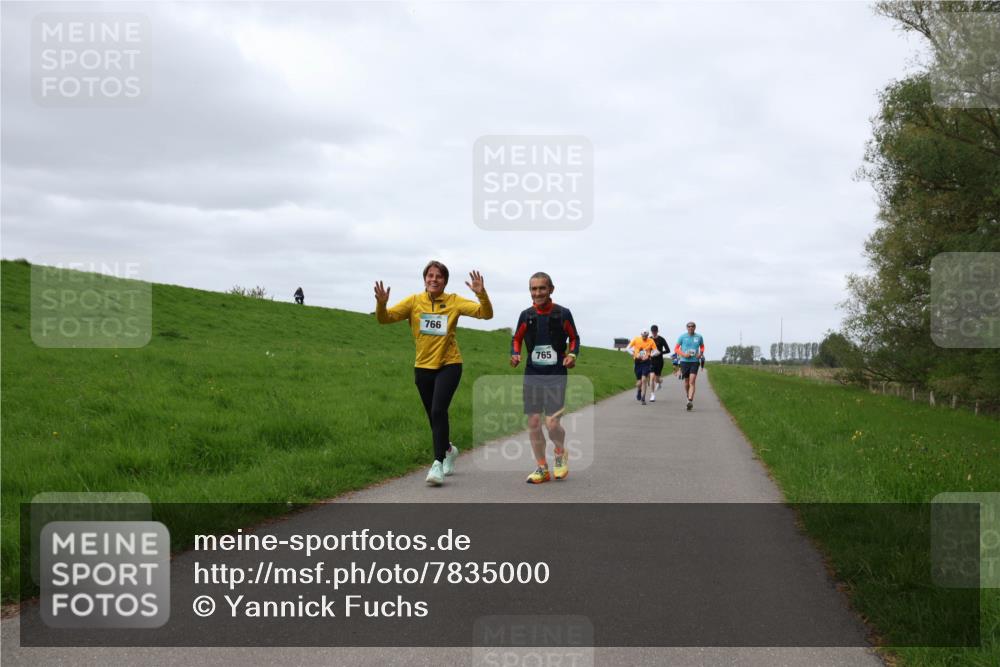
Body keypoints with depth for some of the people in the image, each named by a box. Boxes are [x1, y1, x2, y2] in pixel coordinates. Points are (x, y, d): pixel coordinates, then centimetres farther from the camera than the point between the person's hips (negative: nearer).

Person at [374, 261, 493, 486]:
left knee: (438, 411, -21)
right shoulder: (414, 301, -1)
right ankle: (448, 450, 41)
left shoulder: (454, 301, -4)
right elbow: (384, 318, -8)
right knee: (434, 416, 14)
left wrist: (481, 294, -29)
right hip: (423, 367, 3)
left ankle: (438, 464, -16)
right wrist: (381, 303, -28)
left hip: (449, 365, -3)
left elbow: (486, 314, -11)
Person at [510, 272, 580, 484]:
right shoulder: (526, 315, 2)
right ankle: (542, 468, 17)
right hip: (532, 375, 3)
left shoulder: (563, 314, -4)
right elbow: (517, 339, 14)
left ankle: (560, 452, 22)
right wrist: (515, 354, -6)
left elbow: (574, 338, 8)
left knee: (552, 423, -11)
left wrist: (572, 354, -10)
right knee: (533, 422, 2)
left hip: (556, 375, -3)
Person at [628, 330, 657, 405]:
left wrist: (649, 355, -23)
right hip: (638, 362, 1)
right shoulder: (636, 339, -4)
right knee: (639, 381, 4)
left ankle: (643, 398, -6)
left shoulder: (651, 341, -5)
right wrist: (633, 354, -16)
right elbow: (629, 348, 1)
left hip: (646, 362, -1)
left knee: (644, 380, -13)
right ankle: (638, 392, 38)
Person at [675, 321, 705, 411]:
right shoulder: (682, 336, 0)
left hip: (695, 362, -1)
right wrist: (683, 354, -13)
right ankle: (689, 397, 34)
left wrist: (701, 353, 2)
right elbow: (676, 349, 4)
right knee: (686, 382, 10)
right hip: (684, 361, 1)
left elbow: (702, 346, 23)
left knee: (692, 382, -13)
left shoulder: (699, 337, 5)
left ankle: (690, 401, -22)